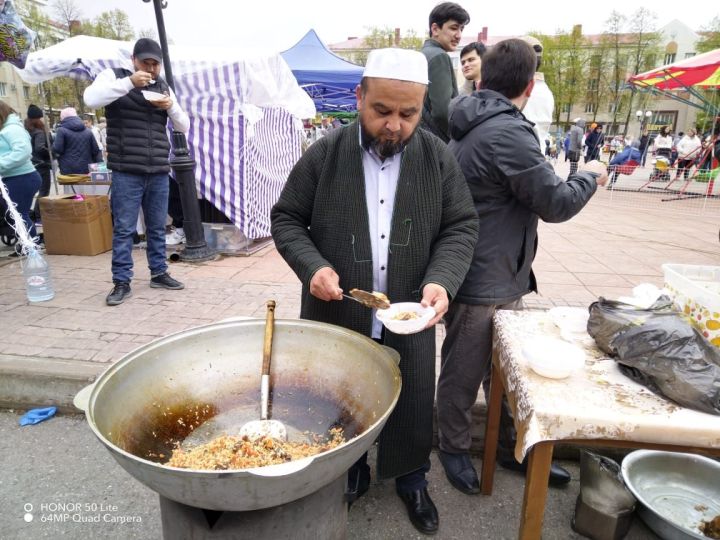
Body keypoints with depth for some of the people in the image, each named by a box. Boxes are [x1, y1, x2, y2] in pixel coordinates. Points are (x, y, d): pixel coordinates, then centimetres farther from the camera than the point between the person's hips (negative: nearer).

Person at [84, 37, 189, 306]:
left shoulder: (164, 87, 15)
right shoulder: (114, 76, 4)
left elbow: (184, 127, 13)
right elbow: (91, 99, -15)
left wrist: (171, 105, -6)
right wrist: (129, 82, -20)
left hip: (158, 172, 4)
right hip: (126, 172, -4)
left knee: (157, 227, 10)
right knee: (123, 229, -1)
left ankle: (159, 273, 22)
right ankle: (121, 282, 6)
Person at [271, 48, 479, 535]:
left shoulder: (440, 158, -3)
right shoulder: (323, 155, -6)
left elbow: (461, 227, 0)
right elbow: (286, 219, 0)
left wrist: (442, 280, -19)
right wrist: (313, 266, -18)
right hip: (336, 316, 0)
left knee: (413, 407, 15)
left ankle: (412, 481, 43)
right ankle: (347, 476, 45)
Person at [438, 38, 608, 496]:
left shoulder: (471, 127, 9)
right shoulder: (508, 132, -21)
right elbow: (556, 203, -15)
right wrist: (591, 176, 2)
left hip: (500, 278, 10)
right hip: (482, 284, -10)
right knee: (464, 374, 11)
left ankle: (512, 446, 39)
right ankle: (454, 449, 33)